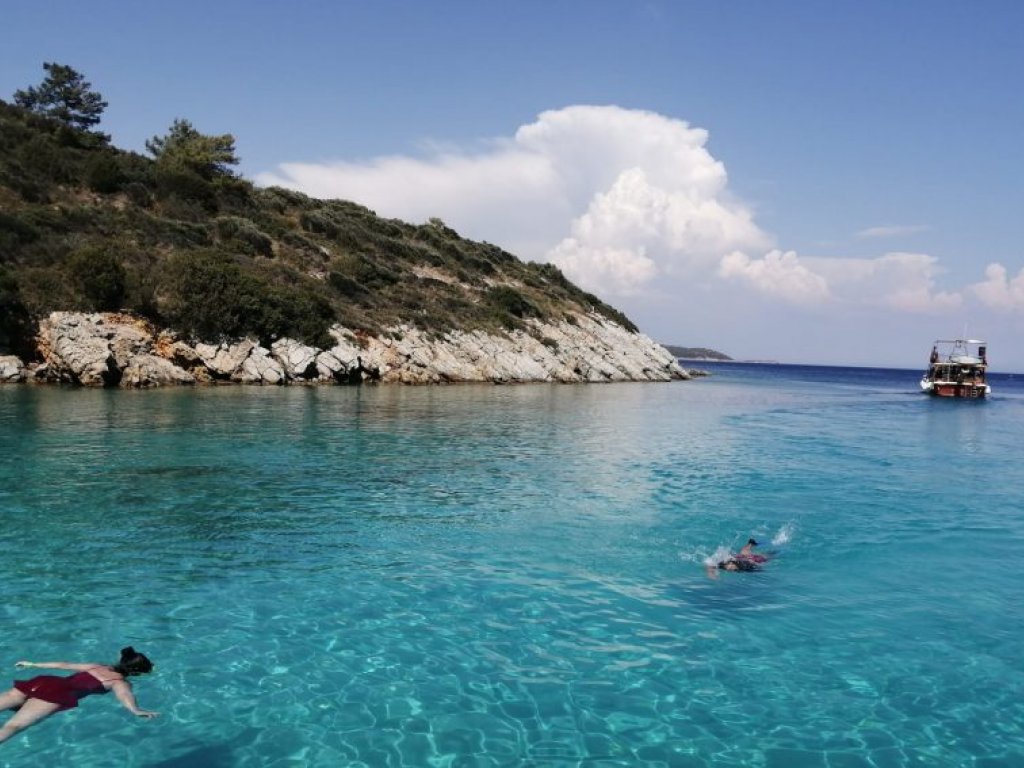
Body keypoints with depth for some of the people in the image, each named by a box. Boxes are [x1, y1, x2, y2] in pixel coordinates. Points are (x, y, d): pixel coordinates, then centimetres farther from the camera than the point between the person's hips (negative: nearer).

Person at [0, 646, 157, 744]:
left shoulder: (98, 667, 29)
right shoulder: (121, 682, 8)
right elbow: (124, 695, -16)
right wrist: (136, 711, -36)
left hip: (45, 681, 7)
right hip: (58, 694, -7)